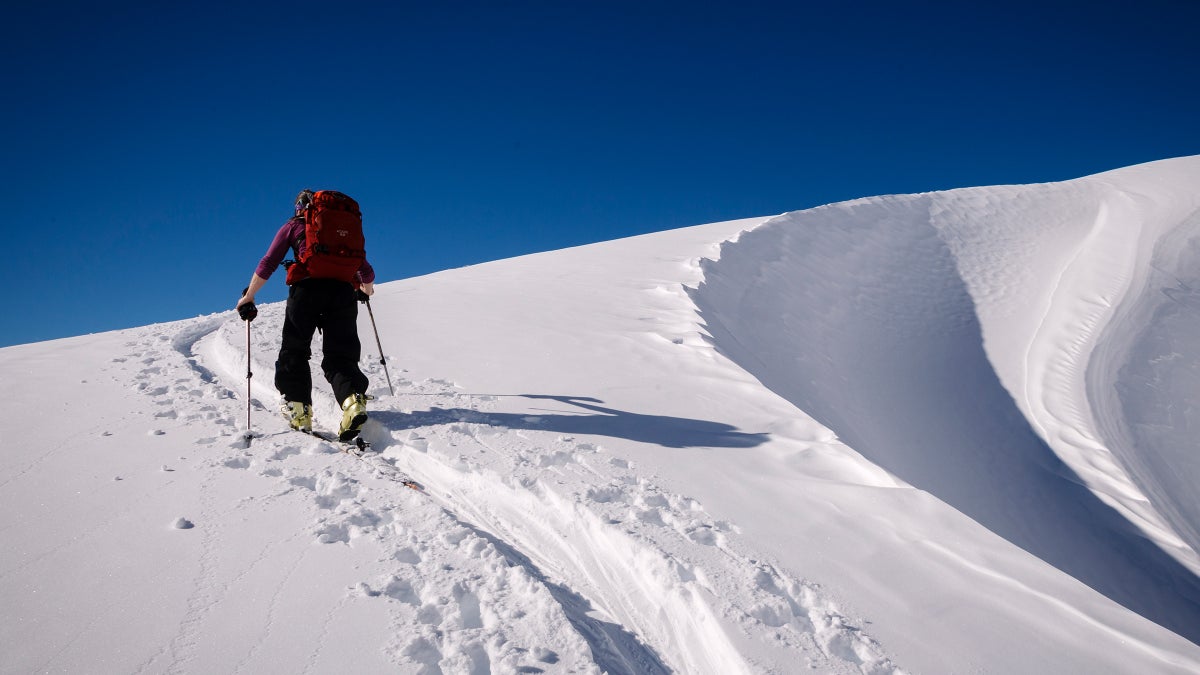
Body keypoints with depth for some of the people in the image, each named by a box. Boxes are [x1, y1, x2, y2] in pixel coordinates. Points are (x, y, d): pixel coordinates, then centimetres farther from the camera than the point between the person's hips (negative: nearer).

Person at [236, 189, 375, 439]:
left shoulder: (293, 225, 17)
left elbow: (268, 264, 7)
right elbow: (366, 271, 22)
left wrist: (248, 296, 15)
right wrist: (366, 288, 43)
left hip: (306, 288, -2)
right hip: (343, 291, 2)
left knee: (294, 351, 12)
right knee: (340, 356, 4)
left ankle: (298, 409, 1)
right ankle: (354, 401, -22)